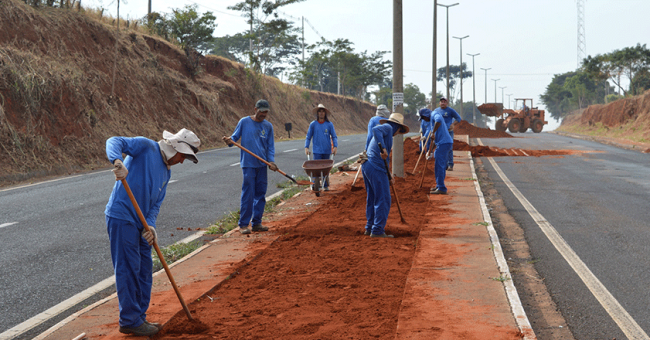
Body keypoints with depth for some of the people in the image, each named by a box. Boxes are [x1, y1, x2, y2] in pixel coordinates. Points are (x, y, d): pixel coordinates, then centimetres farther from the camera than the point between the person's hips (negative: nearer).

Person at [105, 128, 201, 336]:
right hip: (122, 218, -9)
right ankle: (129, 321, 4)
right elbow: (114, 142, -19)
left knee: (144, 270, 15)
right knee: (128, 270, -4)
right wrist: (118, 161, -40)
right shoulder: (146, 147, -7)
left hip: (140, 223, 9)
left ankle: (139, 318, 26)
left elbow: (156, 203, 13)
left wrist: (150, 225, -6)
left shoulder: (166, 172, 18)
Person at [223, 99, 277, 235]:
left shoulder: (268, 126, 9)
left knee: (260, 194, 8)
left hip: (262, 164, 4)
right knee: (248, 195, -7)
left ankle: (257, 223, 17)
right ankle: (243, 224, -1)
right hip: (248, 164, -4)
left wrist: (271, 161, -4)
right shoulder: (244, 122, -1)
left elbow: (270, 146, 10)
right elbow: (235, 137, 4)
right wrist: (230, 141, -20)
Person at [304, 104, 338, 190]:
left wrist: (335, 147, -7)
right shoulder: (313, 124, 2)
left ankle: (326, 185, 17)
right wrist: (306, 147, -3)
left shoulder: (329, 124, 2)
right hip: (317, 150, -1)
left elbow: (334, 136, 5)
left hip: (327, 151, 1)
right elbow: (308, 137, 6)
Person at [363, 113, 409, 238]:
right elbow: (375, 130, -23)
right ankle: (377, 230, -7)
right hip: (376, 167, -10)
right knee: (383, 200, -6)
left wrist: (388, 178, 33)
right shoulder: (388, 127, 1)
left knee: (372, 199, 18)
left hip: (366, 165, 10)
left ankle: (369, 228, 24)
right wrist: (383, 148, -32)